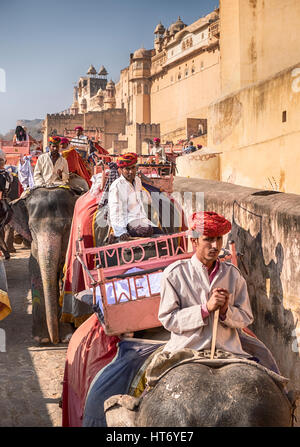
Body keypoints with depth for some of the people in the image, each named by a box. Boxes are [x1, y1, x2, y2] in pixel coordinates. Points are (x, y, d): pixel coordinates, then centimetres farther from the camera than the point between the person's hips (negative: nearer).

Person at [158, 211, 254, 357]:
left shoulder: (233, 274, 11)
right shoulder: (174, 273, 0)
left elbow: (246, 318, 12)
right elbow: (167, 318, -5)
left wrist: (226, 310, -9)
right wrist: (206, 308, -14)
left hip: (228, 350, 3)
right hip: (185, 349, -3)